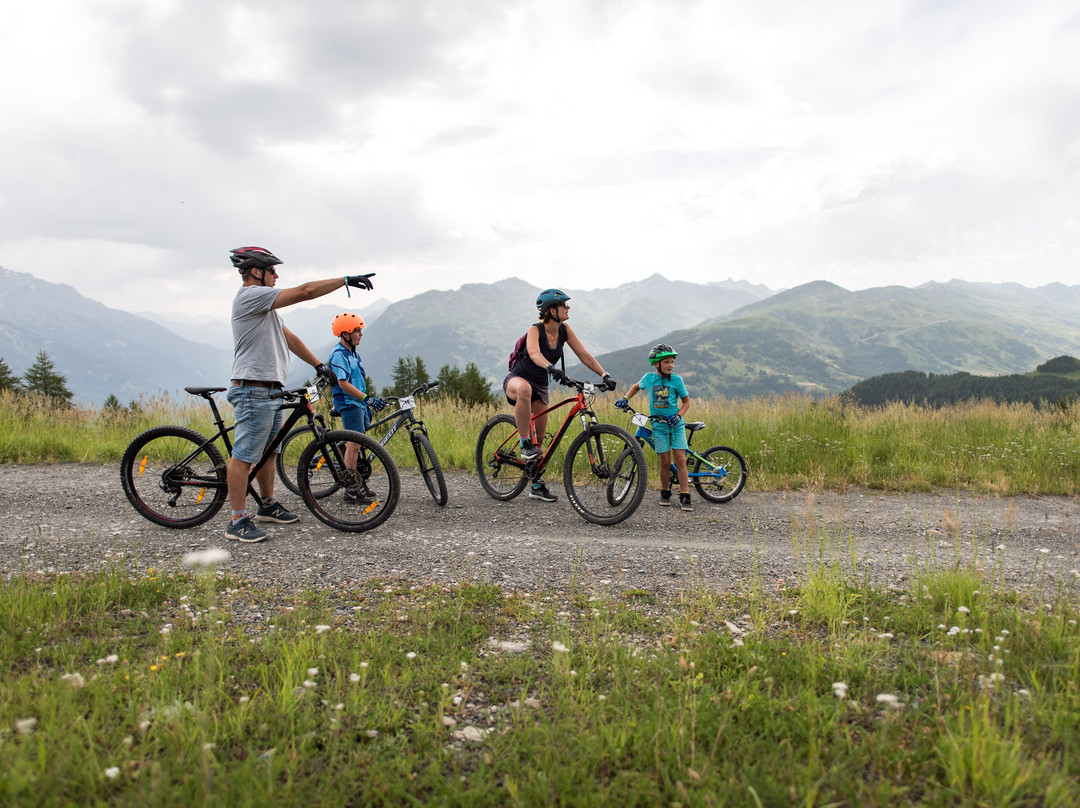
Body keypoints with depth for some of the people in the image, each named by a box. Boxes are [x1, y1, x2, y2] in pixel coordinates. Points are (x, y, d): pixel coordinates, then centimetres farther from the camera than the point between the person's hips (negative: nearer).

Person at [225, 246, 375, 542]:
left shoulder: (264, 303, 20)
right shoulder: (251, 296, -12)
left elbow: (289, 337, 20)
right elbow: (305, 291, -17)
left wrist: (318, 365, 15)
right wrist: (346, 280, -12)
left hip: (270, 392, 11)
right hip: (254, 390, -11)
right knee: (244, 455, -7)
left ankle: (268, 506, 29)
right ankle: (238, 521, -3)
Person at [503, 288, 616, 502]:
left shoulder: (564, 330, -5)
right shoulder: (535, 330, -22)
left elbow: (584, 355, -7)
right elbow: (534, 353, -42)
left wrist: (604, 375, -21)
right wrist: (550, 367, -62)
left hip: (540, 386, 6)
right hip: (516, 379, -6)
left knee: (539, 439, 5)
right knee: (525, 389, -44)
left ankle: (537, 486, 18)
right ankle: (525, 444, -32)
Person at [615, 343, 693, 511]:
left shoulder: (677, 379, -4)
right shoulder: (649, 378, -1)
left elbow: (686, 402, 4)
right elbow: (636, 387, 20)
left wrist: (678, 415, -13)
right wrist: (625, 399, 6)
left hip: (675, 424, 0)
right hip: (659, 424, 0)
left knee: (680, 459, -8)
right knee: (665, 461, -2)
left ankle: (684, 497, -3)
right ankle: (665, 492, 19)